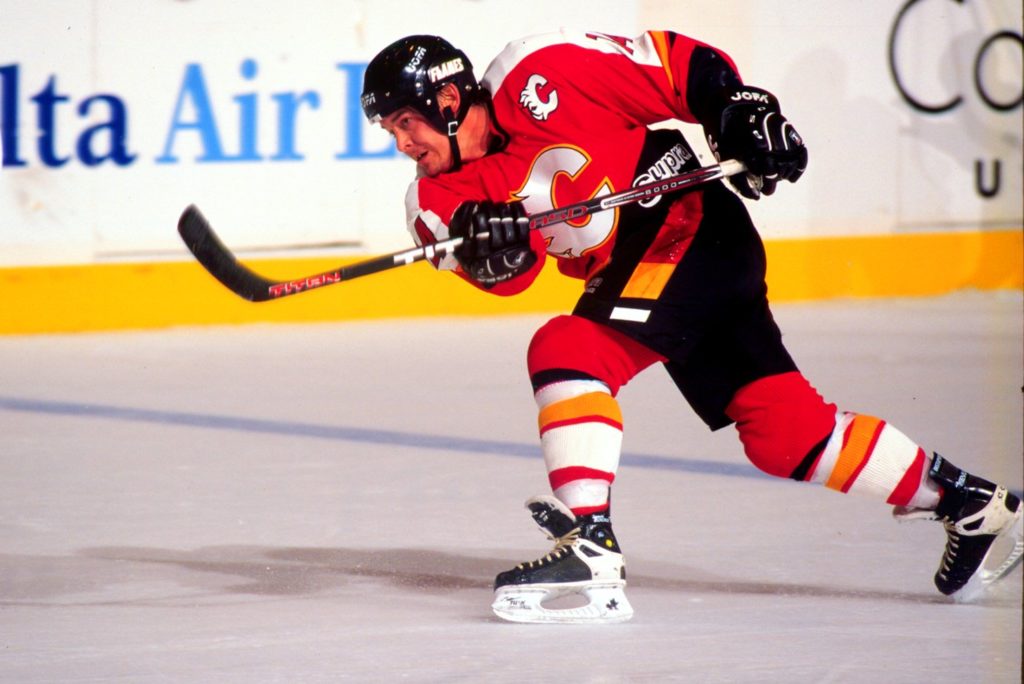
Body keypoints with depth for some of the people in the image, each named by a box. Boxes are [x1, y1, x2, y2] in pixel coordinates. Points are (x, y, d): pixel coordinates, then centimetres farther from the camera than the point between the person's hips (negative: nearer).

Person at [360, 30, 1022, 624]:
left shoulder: (538, 77, -16)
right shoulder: (445, 192, 4)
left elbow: (676, 64, -11)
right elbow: (509, 275, -11)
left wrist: (741, 109, -20)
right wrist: (487, 243, -32)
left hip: (692, 227, -8)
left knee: (566, 350, -22)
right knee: (780, 425, 6)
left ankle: (592, 550, -27)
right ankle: (970, 503, 17)